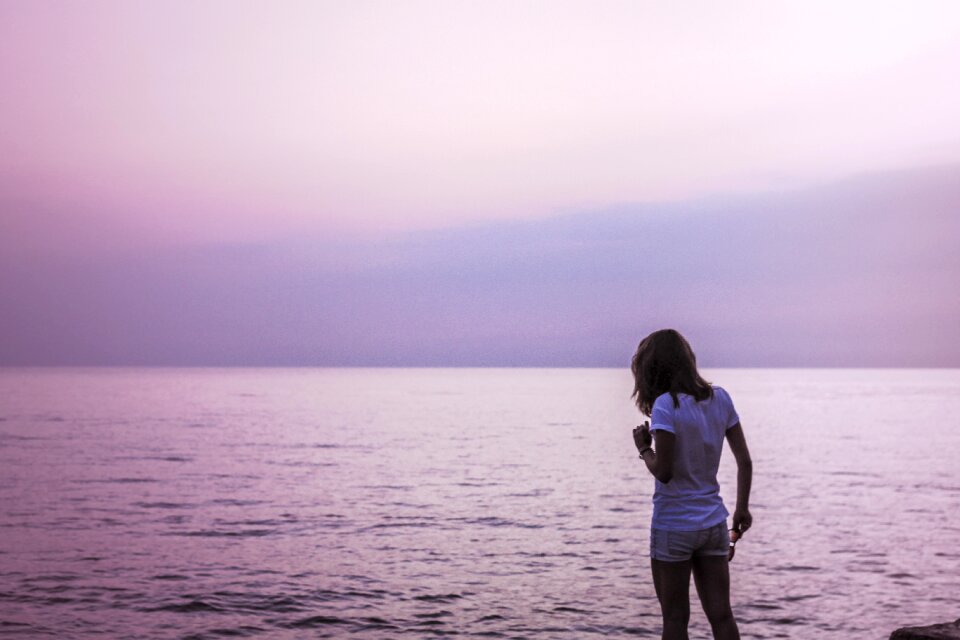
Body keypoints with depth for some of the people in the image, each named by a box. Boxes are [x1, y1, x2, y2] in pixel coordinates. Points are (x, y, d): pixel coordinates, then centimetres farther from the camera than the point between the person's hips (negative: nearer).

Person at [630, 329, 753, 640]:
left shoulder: (666, 405, -17)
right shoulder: (720, 398, 2)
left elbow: (663, 472, -20)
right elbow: (745, 461, 5)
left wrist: (643, 448, -2)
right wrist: (742, 508, 14)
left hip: (673, 526, -6)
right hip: (713, 523, 6)